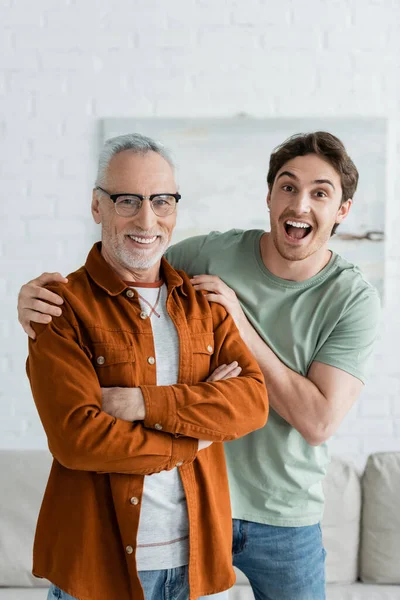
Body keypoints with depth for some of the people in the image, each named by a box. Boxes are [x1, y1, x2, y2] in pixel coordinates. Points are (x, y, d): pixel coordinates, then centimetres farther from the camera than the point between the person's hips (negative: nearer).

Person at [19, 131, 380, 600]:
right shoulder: (212, 254, -9)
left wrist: (241, 328, -22)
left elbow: (318, 422, -20)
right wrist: (39, 294, -19)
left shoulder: (354, 300, -12)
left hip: (284, 523, 0)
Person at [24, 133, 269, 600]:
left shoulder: (204, 302, 6)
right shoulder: (63, 307, -9)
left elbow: (254, 402, -7)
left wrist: (145, 403, -19)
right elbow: (75, 438, -20)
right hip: (99, 559, -4)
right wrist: (198, 435, -13)